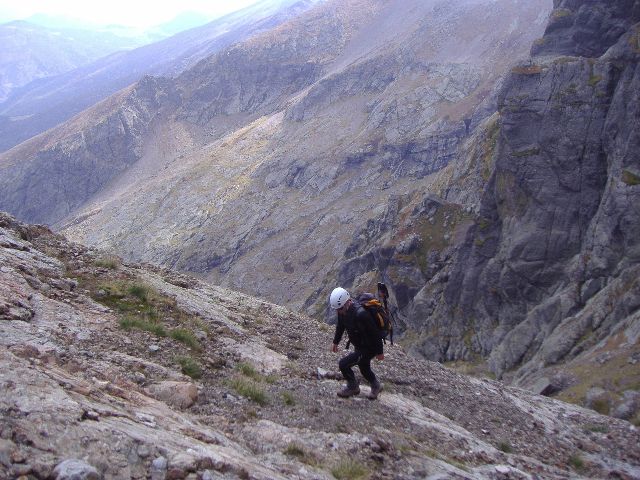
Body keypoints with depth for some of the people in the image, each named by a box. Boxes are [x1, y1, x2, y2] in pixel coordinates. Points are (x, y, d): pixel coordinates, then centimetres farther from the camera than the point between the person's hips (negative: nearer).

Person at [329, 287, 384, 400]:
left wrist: (379, 352, -18)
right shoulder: (343, 310, -11)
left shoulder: (360, 314, -37)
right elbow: (340, 326, 10)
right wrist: (336, 342, 17)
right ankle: (376, 386, 52)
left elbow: (375, 333, -27)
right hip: (358, 347, 8)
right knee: (364, 369, 26)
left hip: (369, 348, -8)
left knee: (343, 364, -10)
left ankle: (352, 387, 14)